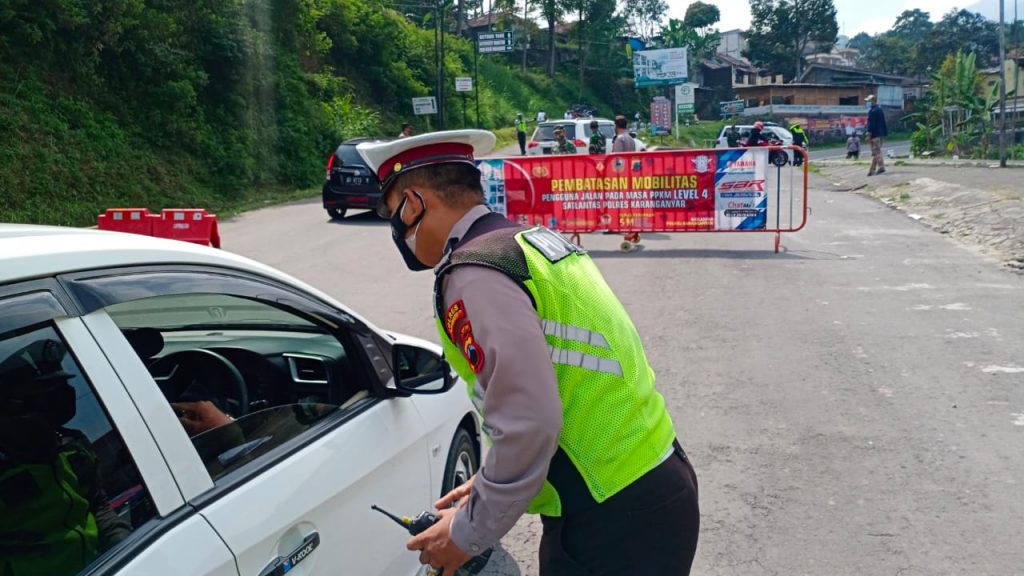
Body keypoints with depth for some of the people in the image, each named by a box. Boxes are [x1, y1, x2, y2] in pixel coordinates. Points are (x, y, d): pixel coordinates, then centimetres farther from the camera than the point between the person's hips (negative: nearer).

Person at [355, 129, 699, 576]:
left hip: (613, 524, -8)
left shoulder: (475, 276, -18)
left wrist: (470, 533, -10)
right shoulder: (535, 242, 9)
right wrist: (494, 483, 16)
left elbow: (529, 426, -25)